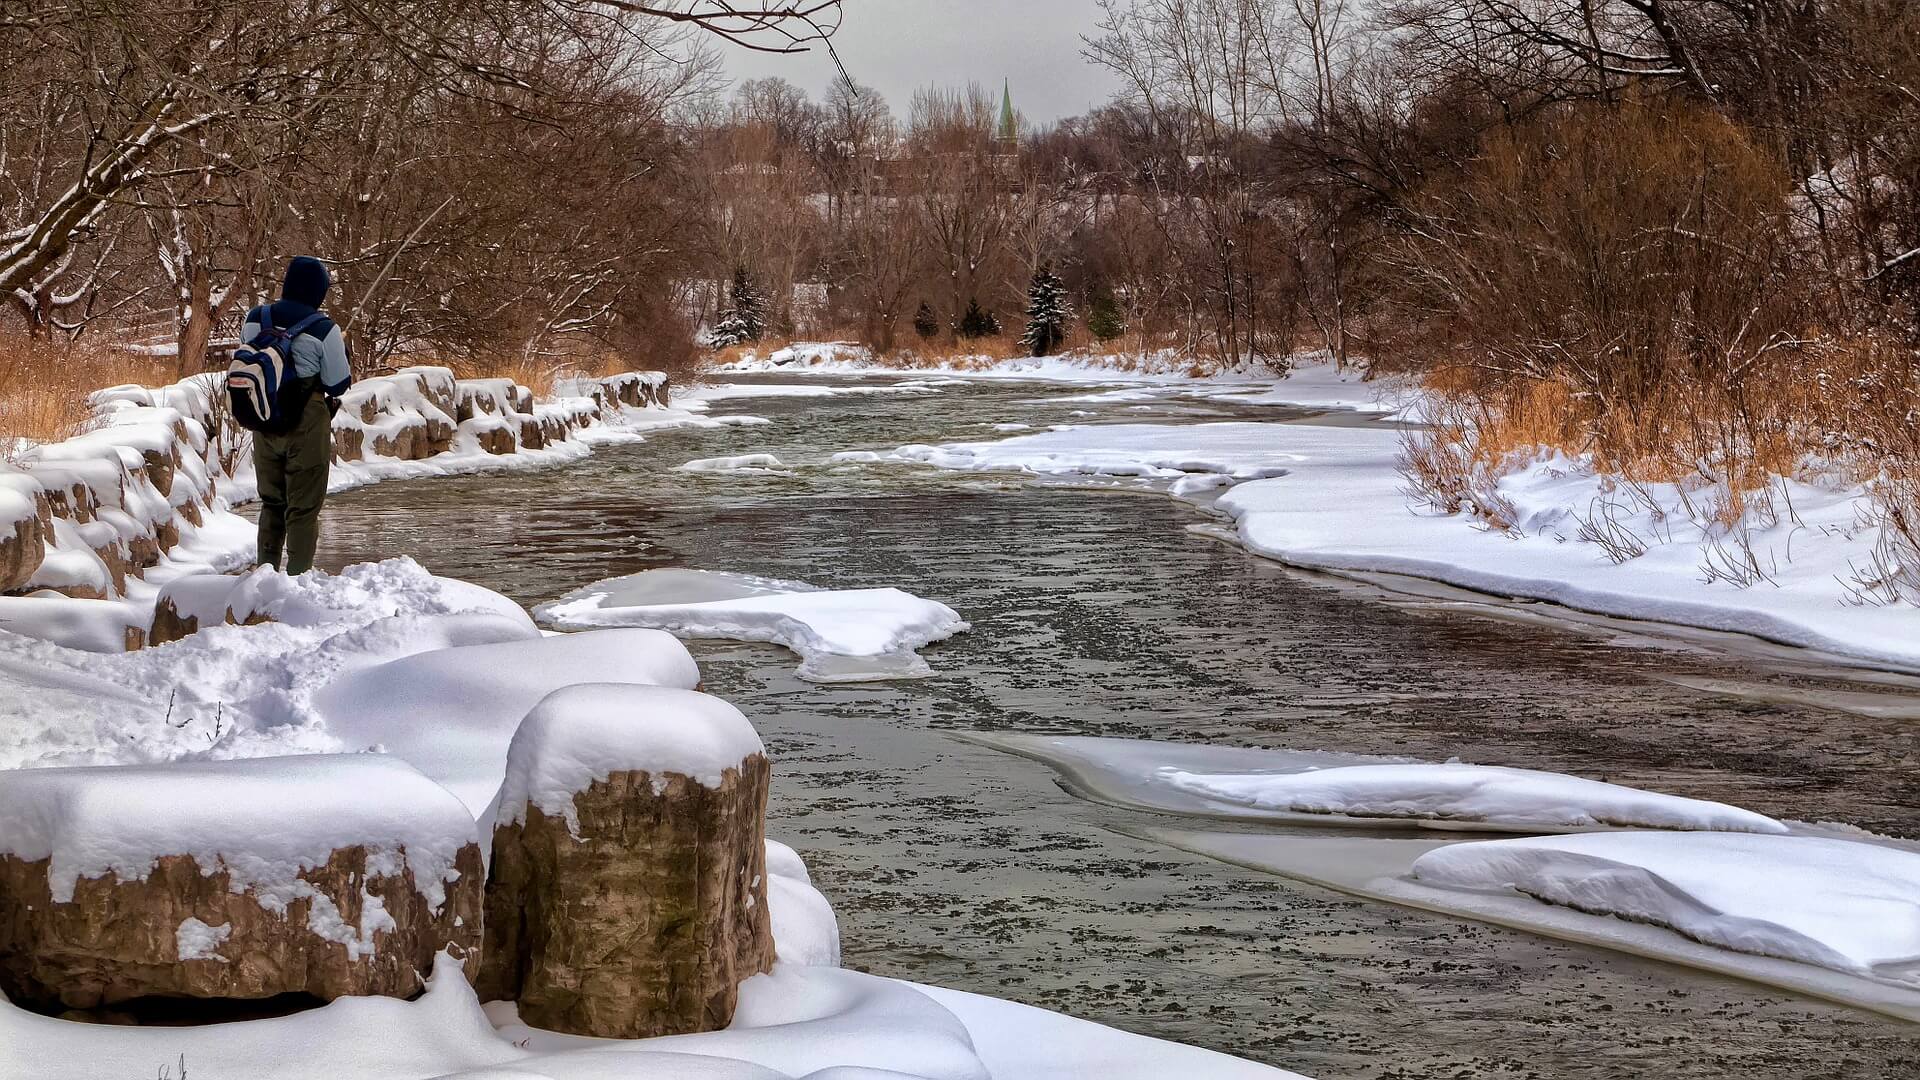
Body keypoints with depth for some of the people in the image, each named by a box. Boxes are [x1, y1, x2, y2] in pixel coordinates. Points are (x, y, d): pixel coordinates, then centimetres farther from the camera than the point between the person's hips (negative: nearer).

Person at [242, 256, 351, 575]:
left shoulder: (254, 319, -1)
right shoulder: (323, 330, -16)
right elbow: (338, 385, -11)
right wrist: (342, 349, 6)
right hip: (307, 423, -5)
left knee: (271, 501, 19)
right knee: (304, 507, 5)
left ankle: (265, 571, 23)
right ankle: (298, 576, 6)